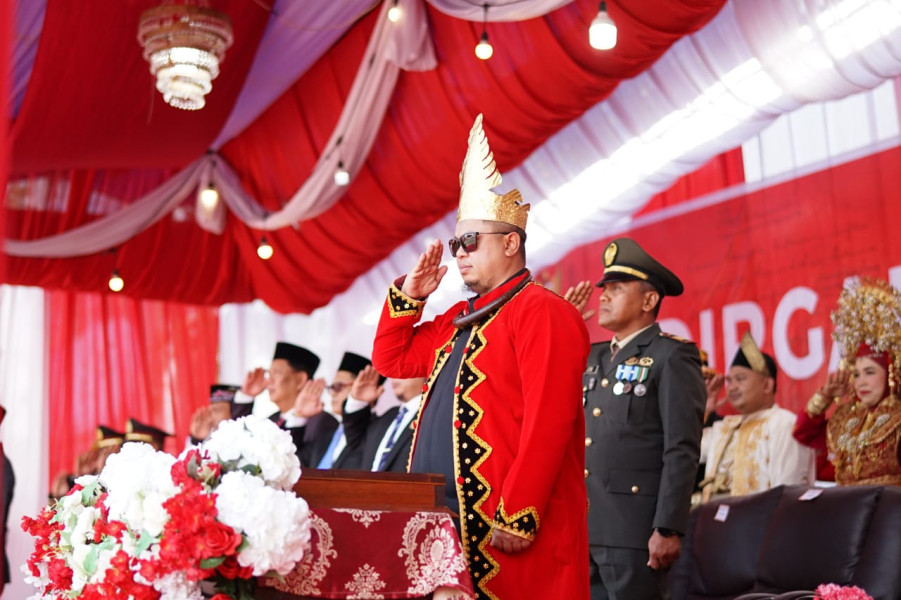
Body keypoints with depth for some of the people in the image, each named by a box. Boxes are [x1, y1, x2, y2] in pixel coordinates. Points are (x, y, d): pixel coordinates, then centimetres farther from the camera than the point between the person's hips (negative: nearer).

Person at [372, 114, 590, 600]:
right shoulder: (459, 319, 17)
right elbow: (391, 360, 25)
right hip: (444, 522, 8)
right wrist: (410, 294, 12)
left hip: (504, 530, -8)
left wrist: (517, 518, -21)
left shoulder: (542, 312, -11)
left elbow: (548, 423, -18)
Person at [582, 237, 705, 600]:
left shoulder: (673, 357, -5)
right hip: (583, 528, 7)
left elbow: (682, 453, -12)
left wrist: (668, 529, -17)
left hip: (635, 529, -7)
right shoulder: (594, 358, 17)